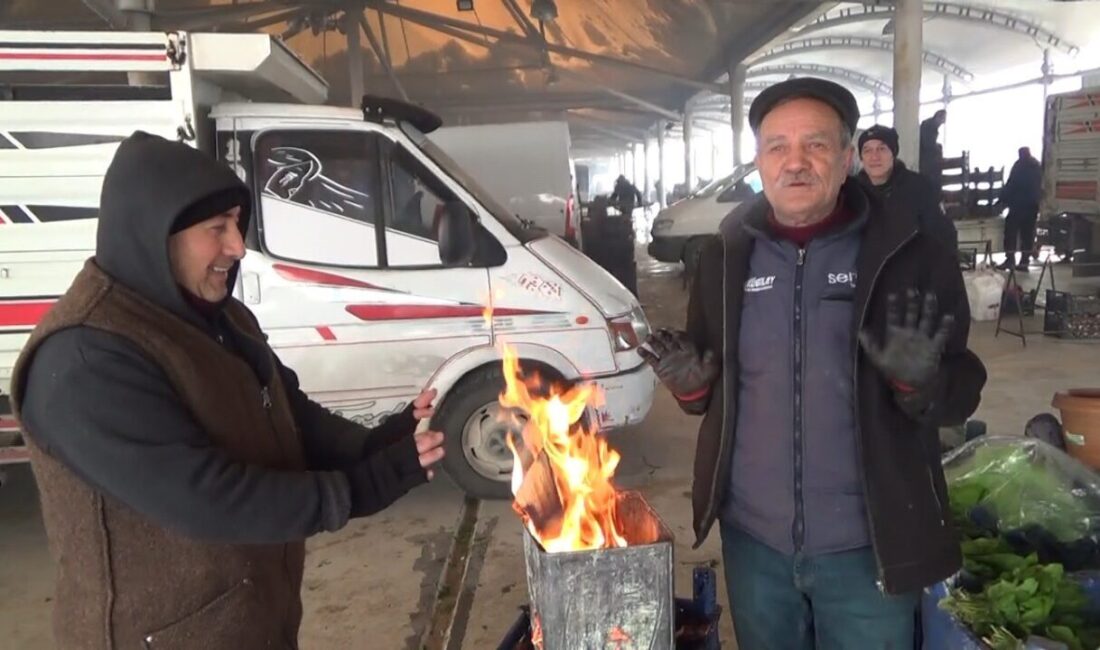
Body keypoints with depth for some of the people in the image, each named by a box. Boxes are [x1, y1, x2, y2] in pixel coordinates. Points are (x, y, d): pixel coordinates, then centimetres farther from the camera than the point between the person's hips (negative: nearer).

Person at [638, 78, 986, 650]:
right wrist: (691, 383, -12)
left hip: (866, 545, -2)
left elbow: (962, 394, -5)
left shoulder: (909, 254, -9)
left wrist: (921, 380, -26)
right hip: (752, 537, 3)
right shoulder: (727, 257, 0)